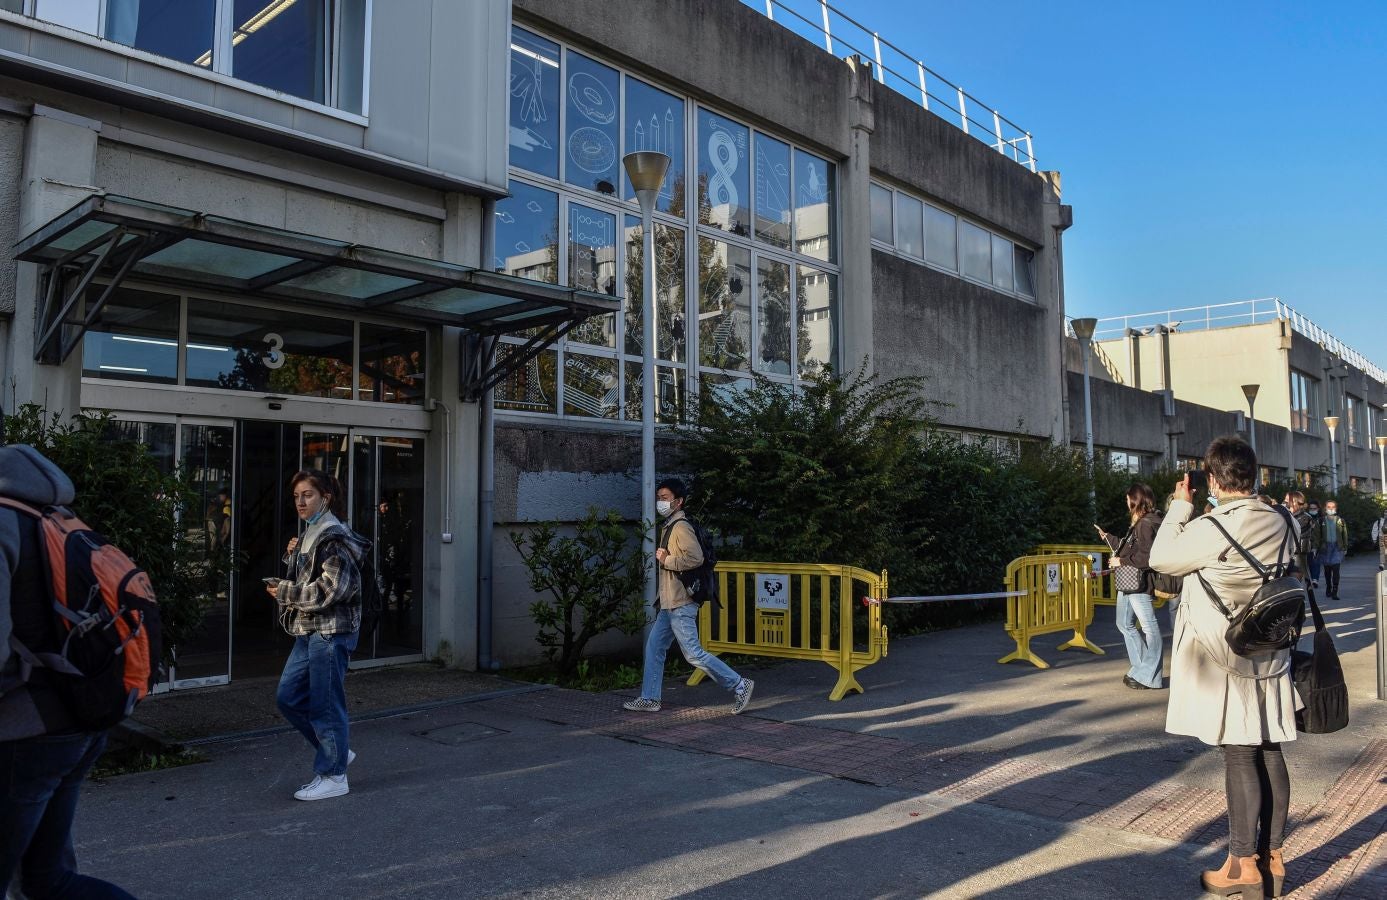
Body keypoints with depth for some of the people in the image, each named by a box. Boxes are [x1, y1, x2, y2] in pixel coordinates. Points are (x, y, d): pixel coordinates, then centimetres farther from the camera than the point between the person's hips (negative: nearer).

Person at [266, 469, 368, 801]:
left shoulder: (334, 537, -14)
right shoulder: (309, 535, 16)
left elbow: (332, 588, -21)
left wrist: (285, 592, -12)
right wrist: (293, 556, 4)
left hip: (331, 630, -10)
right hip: (309, 630, 10)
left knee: (325, 703, -1)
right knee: (288, 697, 12)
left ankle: (334, 776, 12)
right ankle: (337, 751, 26)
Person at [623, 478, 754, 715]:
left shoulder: (681, 527, -15)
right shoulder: (669, 527, 16)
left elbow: (695, 558, -28)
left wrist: (665, 560, -18)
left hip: (680, 604, -10)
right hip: (670, 603, 10)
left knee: (693, 653, -6)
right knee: (654, 648, 11)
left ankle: (739, 685, 2)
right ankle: (649, 698, 18)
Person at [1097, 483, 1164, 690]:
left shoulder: (1148, 524, -16)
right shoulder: (1137, 524, 14)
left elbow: (1147, 557, -24)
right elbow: (1126, 547, 23)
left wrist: (1122, 561, -14)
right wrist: (1106, 537, 34)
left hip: (1141, 584, -11)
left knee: (1149, 627, -3)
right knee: (1125, 624, 17)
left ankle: (1149, 676, 2)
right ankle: (1140, 668, 24)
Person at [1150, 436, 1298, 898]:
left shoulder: (1214, 526, -20)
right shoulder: (1281, 523, 1)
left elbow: (1162, 558, -7)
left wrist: (1180, 506, 0)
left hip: (1226, 663, -6)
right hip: (1271, 658, 7)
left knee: (1239, 757, 1)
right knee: (1270, 754, 12)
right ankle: (1273, 856, 22)